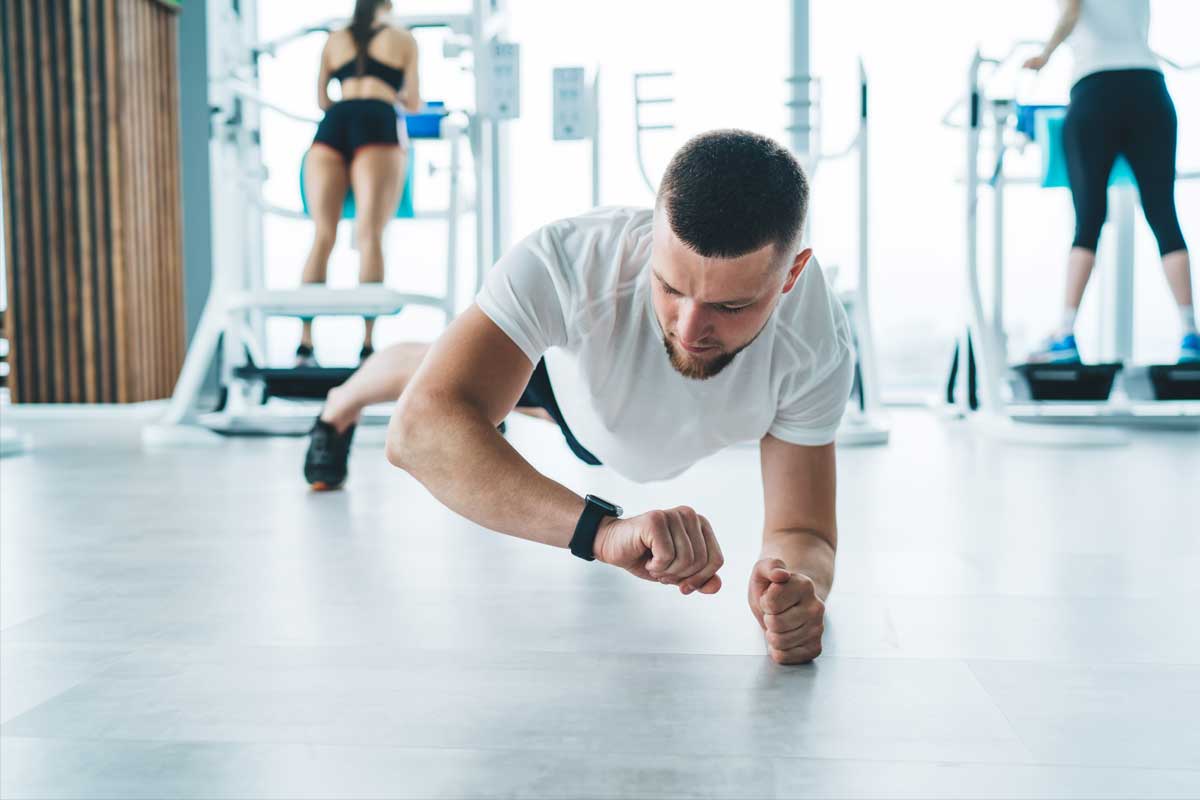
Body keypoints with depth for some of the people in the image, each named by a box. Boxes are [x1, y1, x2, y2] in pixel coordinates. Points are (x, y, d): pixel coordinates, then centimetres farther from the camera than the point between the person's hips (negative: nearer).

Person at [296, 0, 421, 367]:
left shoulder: (334, 40, 25)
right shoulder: (403, 39, 19)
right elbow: (413, 103, 18)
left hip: (332, 127, 3)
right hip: (379, 127, -2)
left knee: (323, 236, 0)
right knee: (370, 234, -11)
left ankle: (305, 344, -8)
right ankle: (367, 345, -21)